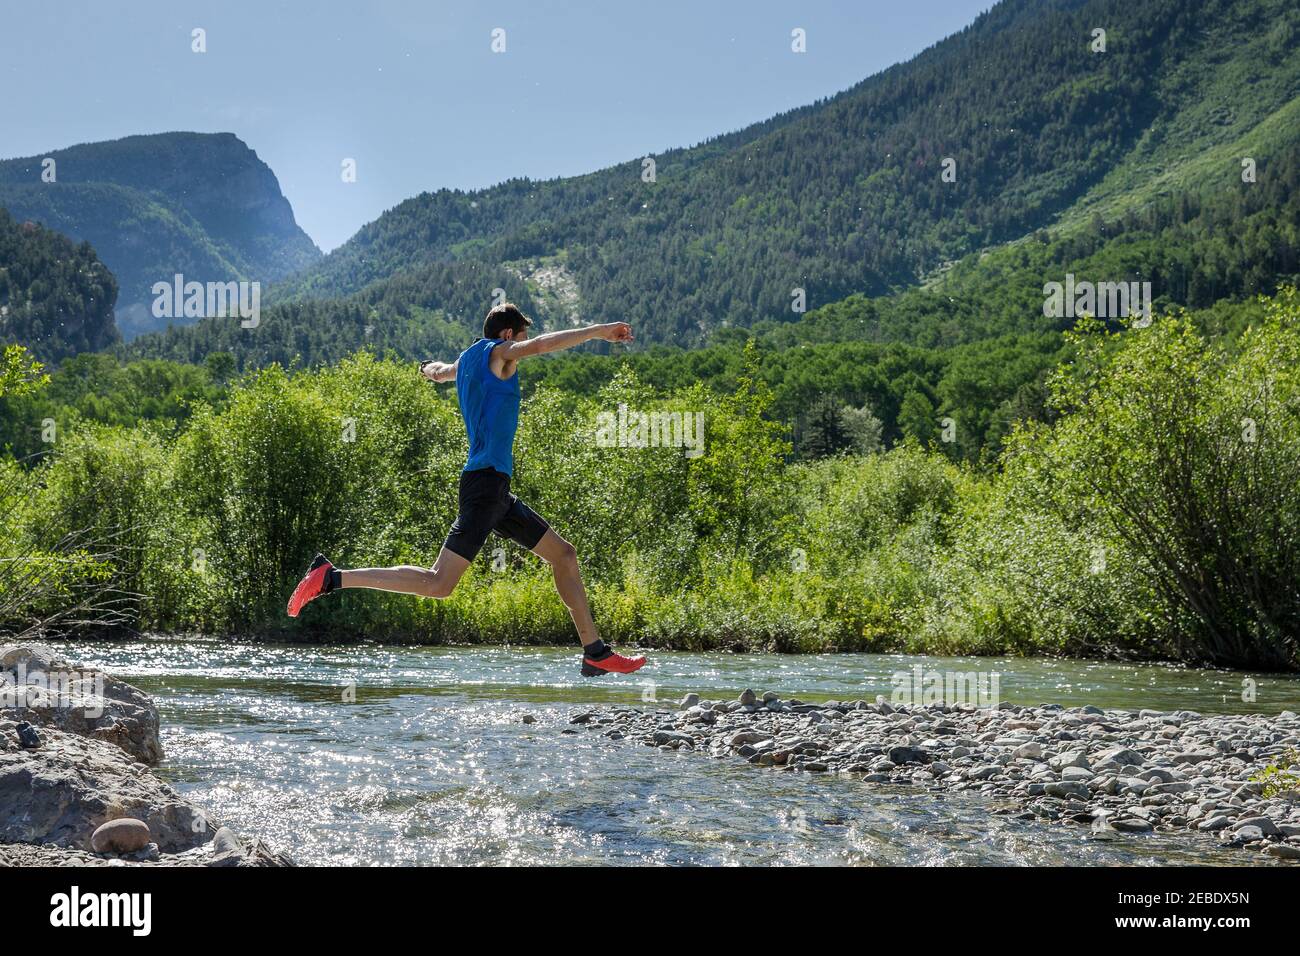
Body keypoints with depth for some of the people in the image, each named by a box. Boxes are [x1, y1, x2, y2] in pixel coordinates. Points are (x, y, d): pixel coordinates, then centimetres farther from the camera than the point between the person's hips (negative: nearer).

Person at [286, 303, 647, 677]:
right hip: (487, 480, -11)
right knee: (438, 584, -15)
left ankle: (595, 653, 14)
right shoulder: (496, 352, -3)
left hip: (497, 491, 11)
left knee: (564, 554, 13)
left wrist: (430, 368, 68)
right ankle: (331, 577, -13)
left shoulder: (466, 360, 21)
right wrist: (600, 331, -11)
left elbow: (440, 371, 43)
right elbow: (544, 344, -20)